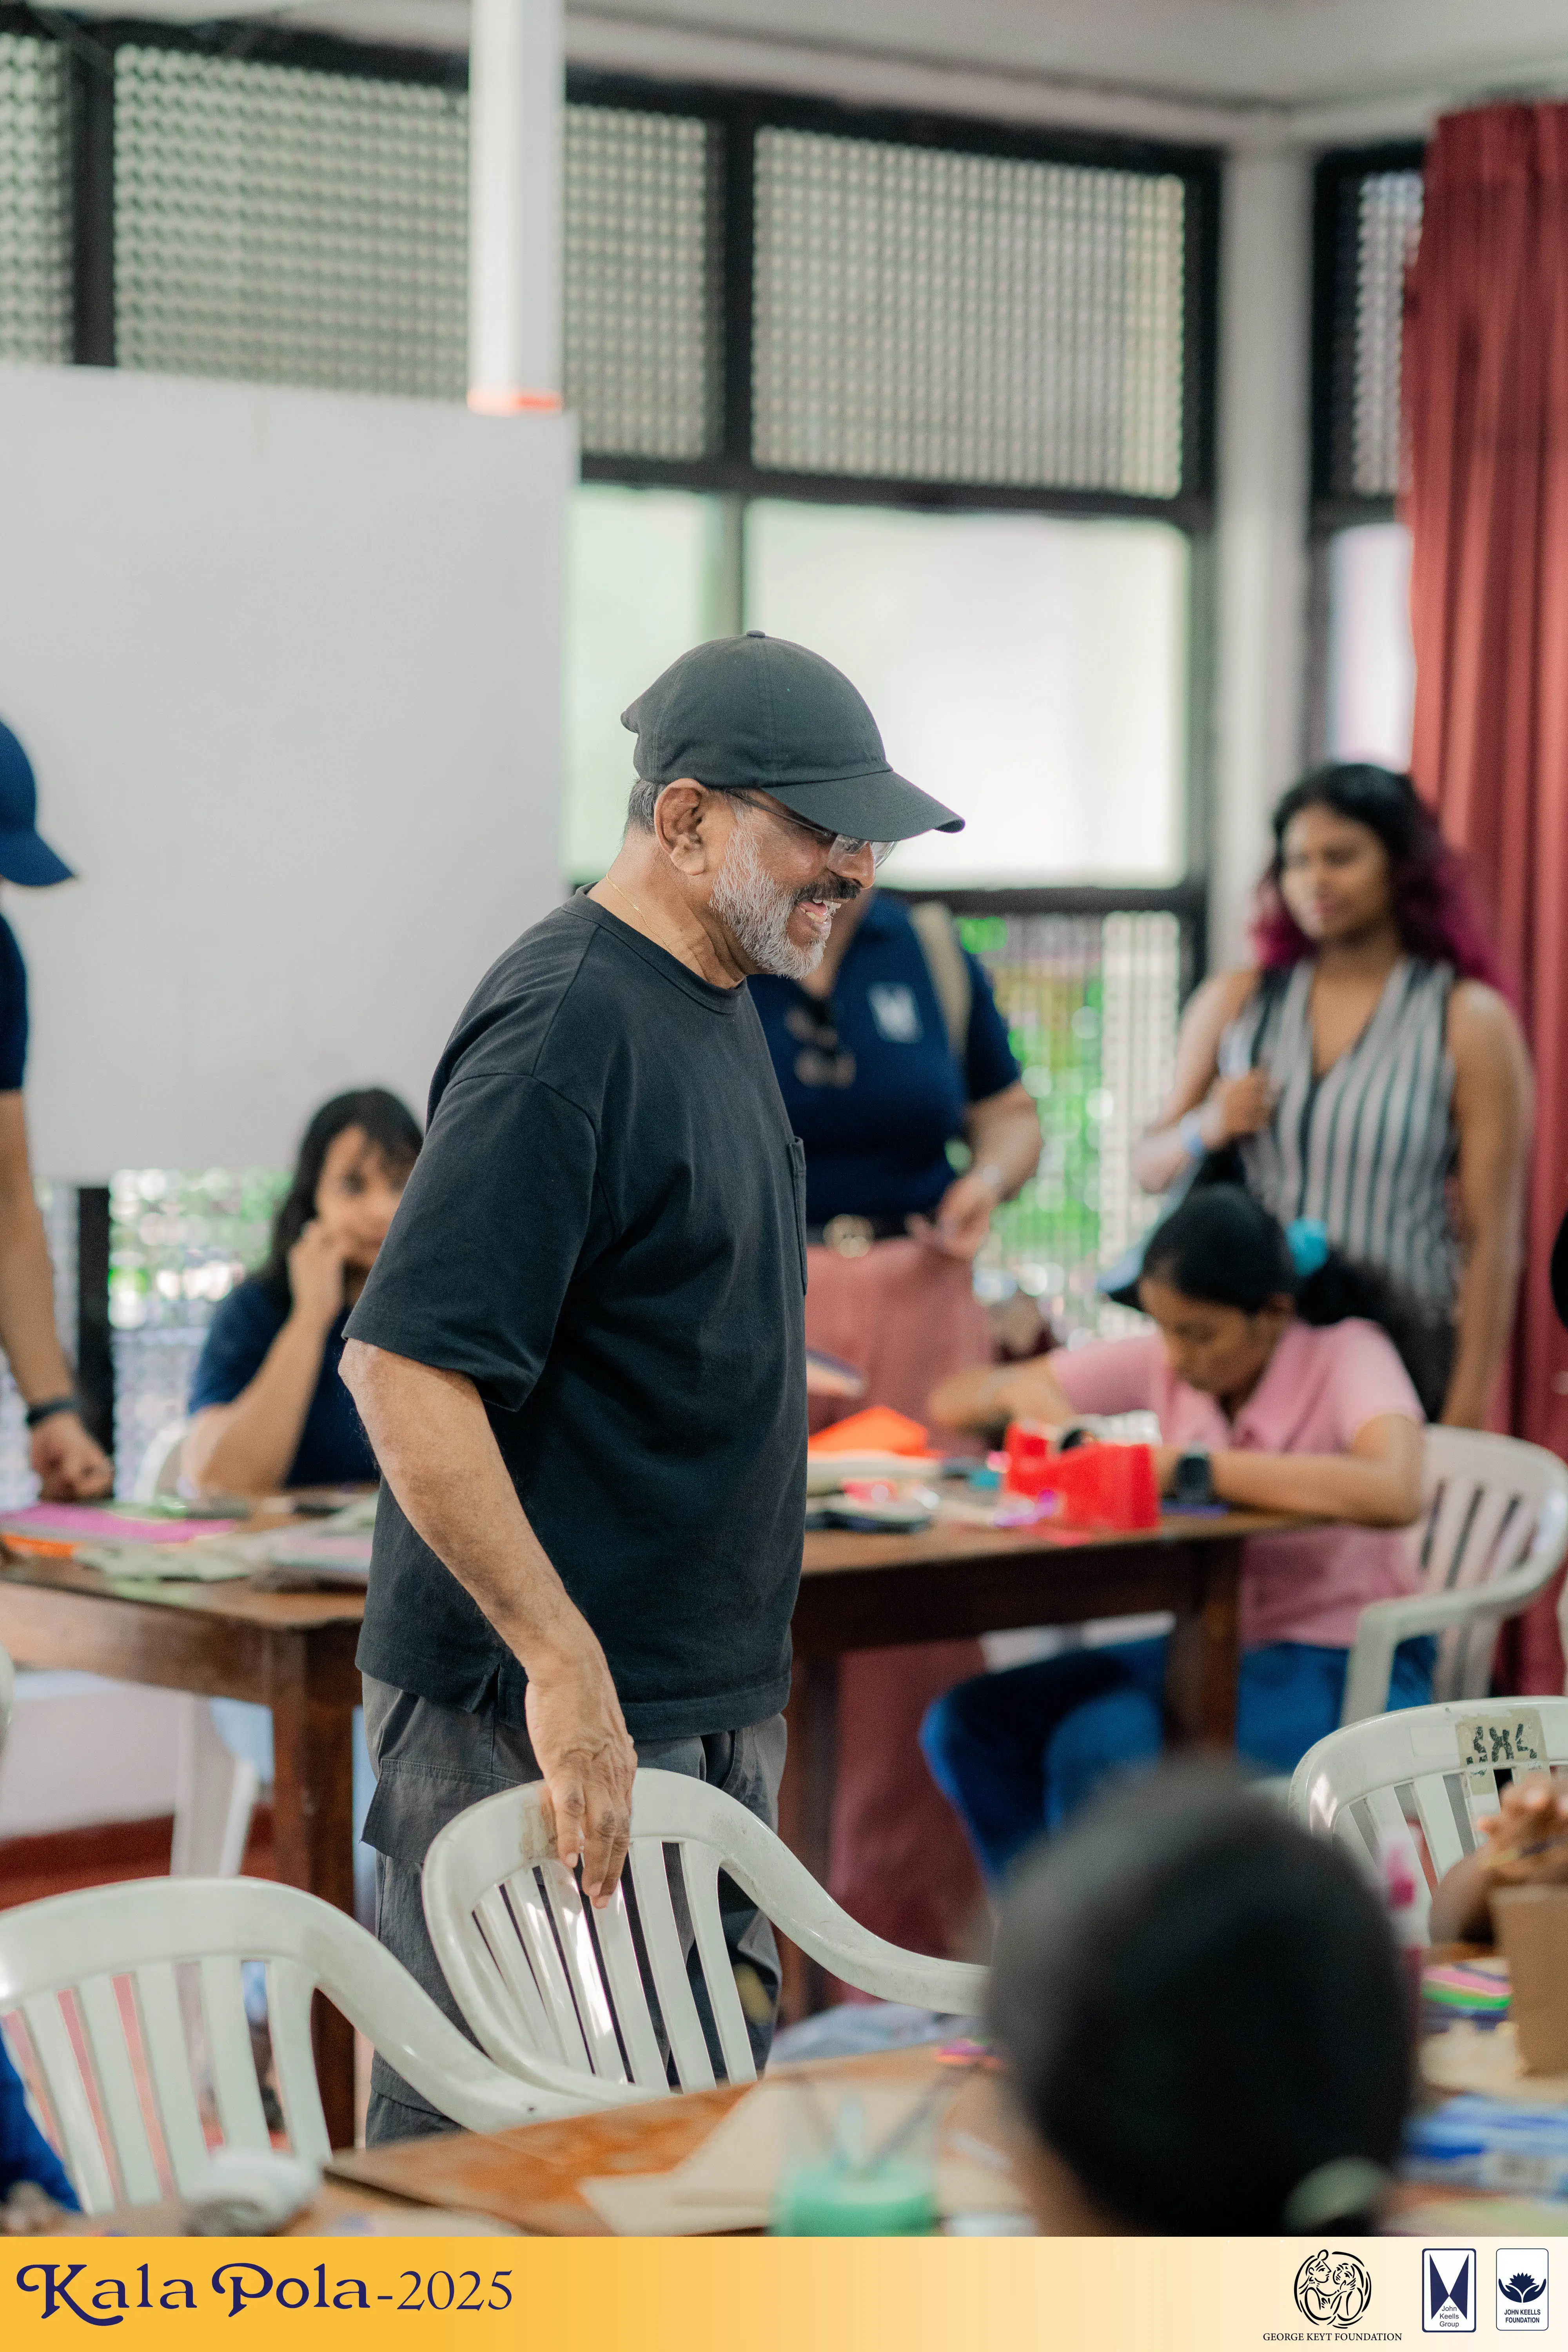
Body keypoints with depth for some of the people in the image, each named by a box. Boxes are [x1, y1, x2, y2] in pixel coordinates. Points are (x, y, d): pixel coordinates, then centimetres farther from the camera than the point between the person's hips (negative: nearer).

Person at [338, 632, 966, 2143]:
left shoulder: (716, 1007, 14)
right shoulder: (571, 1025, -17)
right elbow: (403, 1362, -24)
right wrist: (562, 1665, -26)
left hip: (704, 1709, 10)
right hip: (542, 1722, -10)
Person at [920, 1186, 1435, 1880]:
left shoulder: (1347, 1355, -15)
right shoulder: (1159, 1364, 0)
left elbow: (1392, 1494, -39)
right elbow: (951, 1400, 7)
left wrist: (1186, 1469, -35)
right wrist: (1017, 1392, -18)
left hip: (1345, 1666, -7)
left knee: (1099, 1747, -28)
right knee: (968, 1726, -9)